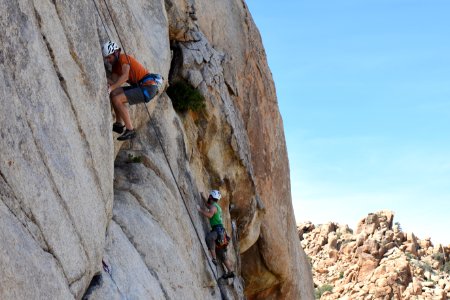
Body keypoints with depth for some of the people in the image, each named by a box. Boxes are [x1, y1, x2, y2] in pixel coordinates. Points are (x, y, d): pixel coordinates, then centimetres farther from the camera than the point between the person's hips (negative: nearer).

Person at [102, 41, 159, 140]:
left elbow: (125, 76, -31)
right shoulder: (115, 65, 15)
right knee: (114, 93, 10)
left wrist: (111, 88, -38)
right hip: (140, 87, 10)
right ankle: (119, 124, 12)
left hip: (148, 88, -10)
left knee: (117, 99, -18)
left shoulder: (123, 58, -14)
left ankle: (130, 130, -14)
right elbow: (113, 82, 5)